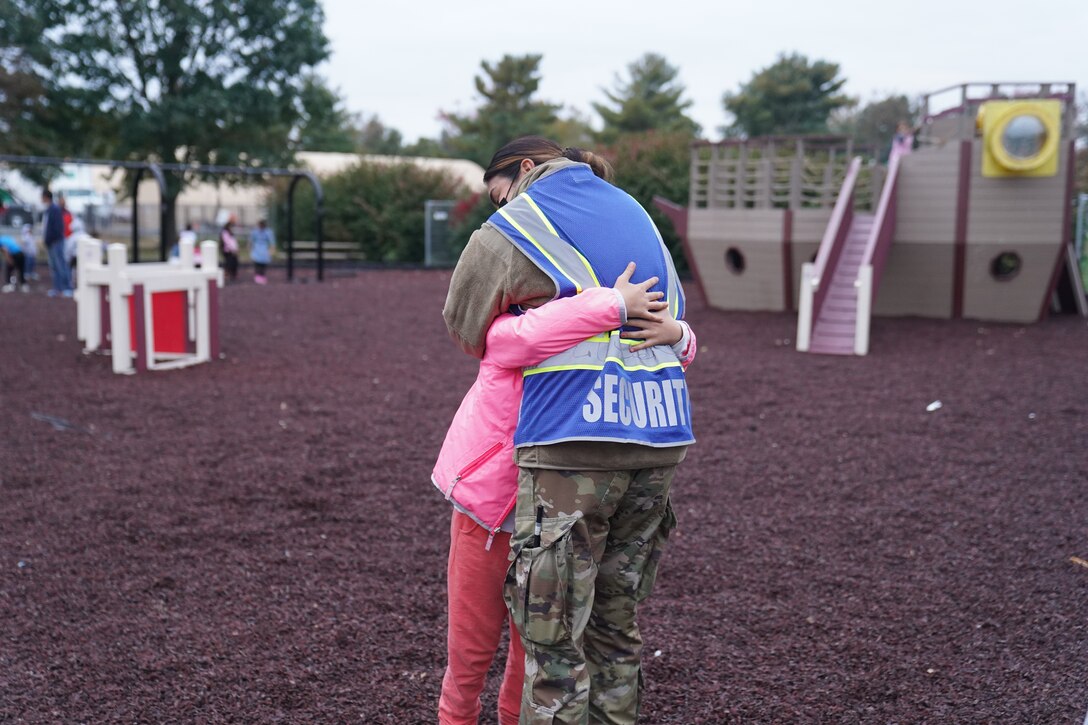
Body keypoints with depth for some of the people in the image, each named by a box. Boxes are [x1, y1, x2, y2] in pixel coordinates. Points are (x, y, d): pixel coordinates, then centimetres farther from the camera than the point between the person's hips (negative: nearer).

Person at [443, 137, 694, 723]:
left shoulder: (510, 229, 2)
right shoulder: (633, 211, 21)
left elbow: (463, 323, 12)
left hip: (574, 439, -7)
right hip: (663, 435, 7)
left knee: (555, 637, 0)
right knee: (615, 622, 16)